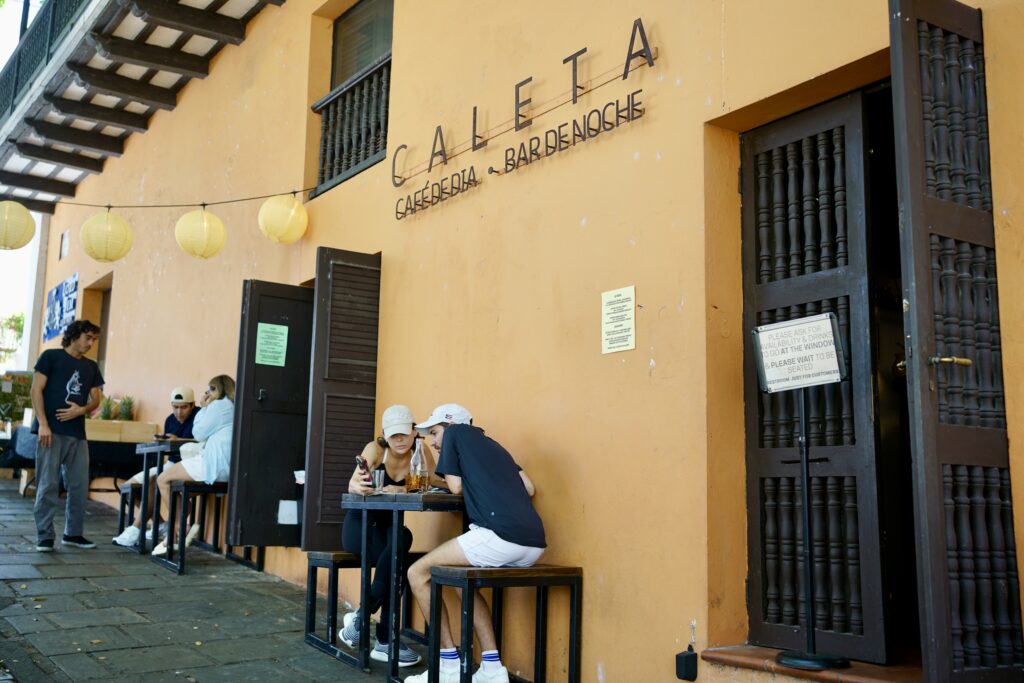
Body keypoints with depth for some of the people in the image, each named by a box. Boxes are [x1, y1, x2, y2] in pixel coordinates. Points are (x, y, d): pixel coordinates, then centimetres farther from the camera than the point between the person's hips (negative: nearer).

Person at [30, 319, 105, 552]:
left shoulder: (91, 367, 16)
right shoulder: (51, 356, 2)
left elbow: (96, 398, 16)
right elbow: (37, 390, -3)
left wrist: (81, 410, -7)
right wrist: (42, 423, -12)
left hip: (77, 433, 5)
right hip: (51, 430, -5)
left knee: (80, 485, 5)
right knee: (48, 485, -4)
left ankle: (73, 533, 16)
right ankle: (44, 536, 1)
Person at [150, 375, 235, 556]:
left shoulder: (219, 405, -6)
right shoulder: (233, 407, 22)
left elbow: (198, 434, -3)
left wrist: (203, 408, 6)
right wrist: (205, 408, 18)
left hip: (214, 465, -10)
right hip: (226, 466, 10)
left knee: (163, 479, 1)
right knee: (174, 479, 24)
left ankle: (180, 528, 5)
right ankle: (178, 531, 13)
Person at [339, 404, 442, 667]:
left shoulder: (421, 452, -9)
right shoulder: (375, 449, -17)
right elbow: (353, 485, -32)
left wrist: (403, 490, -43)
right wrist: (360, 485, -57)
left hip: (388, 526, 3)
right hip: (359, 523, -3)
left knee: (402, 539, -32)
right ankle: (385, 640, -20)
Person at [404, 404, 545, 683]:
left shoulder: (455, 432, 15)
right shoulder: (491, 445, 32)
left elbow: (456, 487, 12)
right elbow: (529, 488, 23)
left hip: (502, 537, -8)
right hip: (533, 544, 8)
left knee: (418, 573, 7)